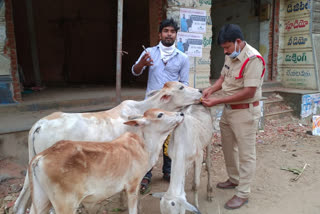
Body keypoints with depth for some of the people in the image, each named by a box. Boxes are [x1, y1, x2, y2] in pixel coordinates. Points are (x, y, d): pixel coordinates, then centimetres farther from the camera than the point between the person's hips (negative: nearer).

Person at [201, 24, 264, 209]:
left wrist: (218, 101, -25)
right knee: (228, 147, 21)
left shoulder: (253, 59, -22)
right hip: (229, 110, 9)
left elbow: (249, 92, -26)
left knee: (246, 154, 4)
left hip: (245, 112, -9)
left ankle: (243, 194, 17)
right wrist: (211, 89, -6)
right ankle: (234, 179, 42)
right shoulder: (231, 56, 5)